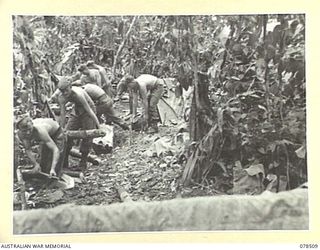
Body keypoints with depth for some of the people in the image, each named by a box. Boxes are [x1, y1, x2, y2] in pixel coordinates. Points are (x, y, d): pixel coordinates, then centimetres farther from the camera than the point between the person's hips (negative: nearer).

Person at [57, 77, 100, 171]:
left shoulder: (78, 94, -37)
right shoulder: (61, 98, -20)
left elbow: (89, 111, -32)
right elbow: (62, 114, -12)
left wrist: (99, 127, -27)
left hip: (88, 109, -5)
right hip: (76, 110, 6)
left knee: (87, 137, -8)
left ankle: (83, 164, 4)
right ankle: (64, 162, 9)